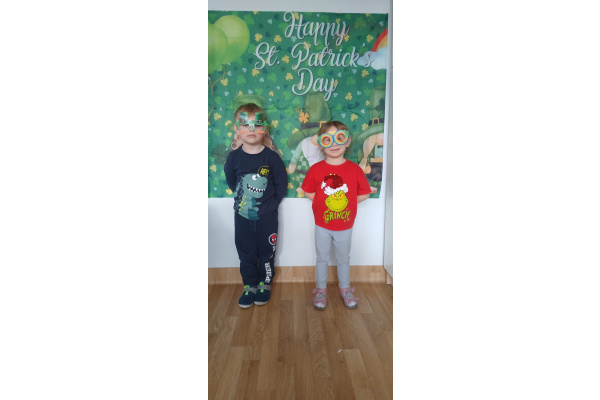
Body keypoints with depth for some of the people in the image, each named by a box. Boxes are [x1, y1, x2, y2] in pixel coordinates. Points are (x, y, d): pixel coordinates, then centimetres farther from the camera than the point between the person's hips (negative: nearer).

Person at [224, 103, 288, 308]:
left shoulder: (271, 157, -12)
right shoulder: (234, 156, -7)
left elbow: (281, 183, -4)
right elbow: (231, 181, 7)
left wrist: (272, 203, -5)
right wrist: (242, 197, 6)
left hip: (267, 216, -2)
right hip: (242, 215, 2)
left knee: (266, 252, 13)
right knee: (246, 253, 13)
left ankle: (265, 284, 33)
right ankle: (250, 285, 31)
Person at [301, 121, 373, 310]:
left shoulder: (354, 169, -9)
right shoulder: (316, 169, -10)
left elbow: (364, 194, -3)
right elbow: (307, 191, -1)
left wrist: (345, 201, -8)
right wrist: (323, 202, -9)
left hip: (345, 226, 1)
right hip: (322, 225, 0)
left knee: (343, 259, 18)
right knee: (322, 258, 15)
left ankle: (345, 289, 37)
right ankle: (321, 290, 32)